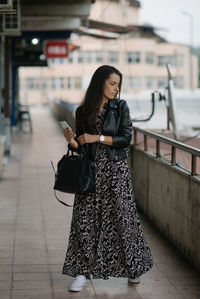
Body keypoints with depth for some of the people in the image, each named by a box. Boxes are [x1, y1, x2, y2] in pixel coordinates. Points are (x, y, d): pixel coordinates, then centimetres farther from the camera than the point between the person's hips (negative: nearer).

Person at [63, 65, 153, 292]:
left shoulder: (120, 107, 1)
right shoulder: (83, 111, 7)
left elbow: (125, 138, -7)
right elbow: (80, 145, 9)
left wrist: (98, 138, -14)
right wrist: (71, 140, -12)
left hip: (115, 170, -2)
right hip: (90, 170, 2)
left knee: (122, 216, 1)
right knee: (85, 219, -2)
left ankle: (133, 268, 19)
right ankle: (83, 272, 6)